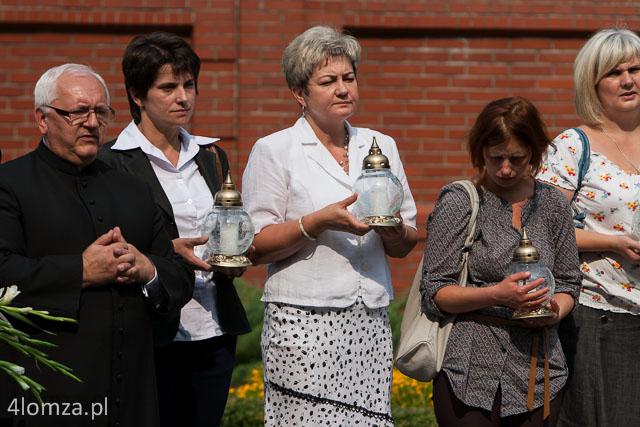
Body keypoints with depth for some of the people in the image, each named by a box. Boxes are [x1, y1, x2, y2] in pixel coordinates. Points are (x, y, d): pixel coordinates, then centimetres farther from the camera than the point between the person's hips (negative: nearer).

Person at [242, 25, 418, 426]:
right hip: (303, 322, -4)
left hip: (371, 322, 4)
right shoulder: (273, 151, 2)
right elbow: (255, 248, -4)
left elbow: (406, 244, 17)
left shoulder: (381, 146, 15)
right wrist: (318, 222, -16)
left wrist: (393, 231, -6)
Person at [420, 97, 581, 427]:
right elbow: (434, 294, -5)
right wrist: (497, 295, -20)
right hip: (471, 374, -3)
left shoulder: (553, 204, 9)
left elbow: (568, 282, 18)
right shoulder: (459, 202, -2)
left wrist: (554, 311, -5)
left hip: (539, 372, 4)